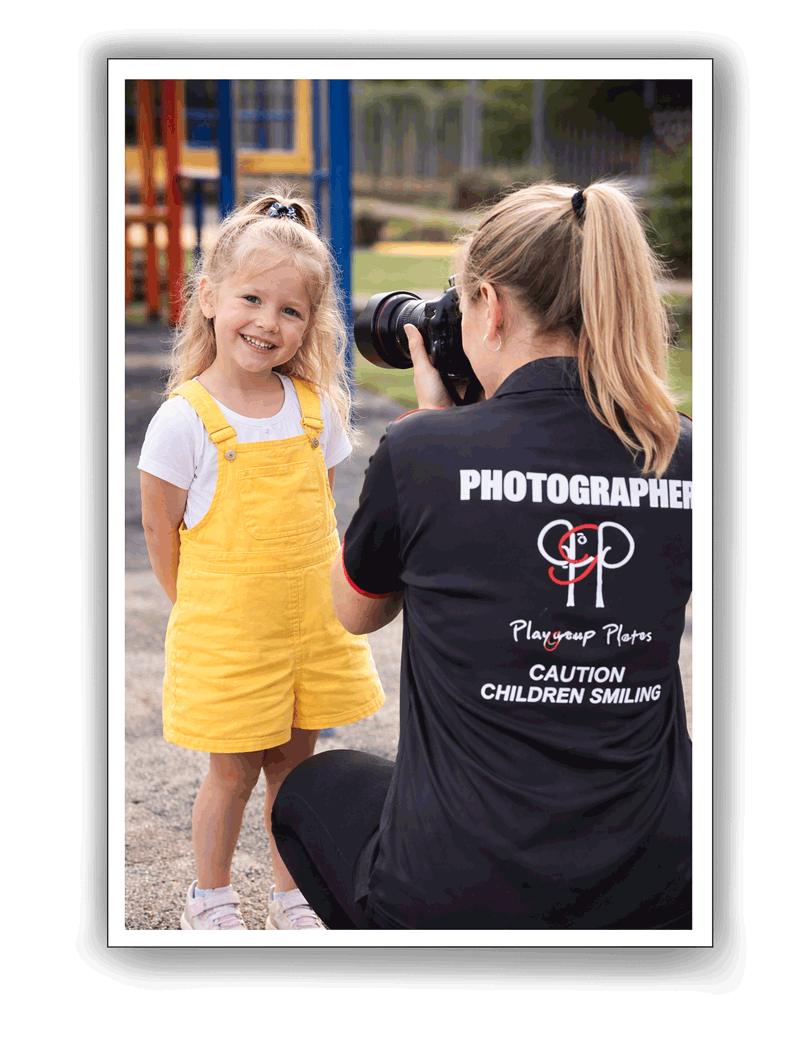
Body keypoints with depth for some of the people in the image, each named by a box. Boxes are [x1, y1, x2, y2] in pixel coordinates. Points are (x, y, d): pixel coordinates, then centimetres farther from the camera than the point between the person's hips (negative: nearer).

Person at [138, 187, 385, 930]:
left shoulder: (316, 406, 0)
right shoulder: (183, 419, -14)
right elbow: (161, 532, -7)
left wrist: (313, 603, 9)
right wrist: (206, 616, -2)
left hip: (312, 625, 4)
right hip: (225, 637, -4)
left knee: (294, 763, 15)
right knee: (234, 771, 7)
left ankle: (291, 896, 33)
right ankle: (210, 901, 29)